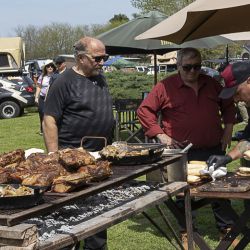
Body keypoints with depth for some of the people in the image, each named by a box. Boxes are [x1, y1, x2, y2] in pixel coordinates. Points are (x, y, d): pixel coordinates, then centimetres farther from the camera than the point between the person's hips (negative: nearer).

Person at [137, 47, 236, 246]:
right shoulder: (166, 87, -5)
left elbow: (228, 105, 22)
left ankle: (227, 227, 26)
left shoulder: (211, 84, 10)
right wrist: (160, 134, -10)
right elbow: (145, 110, -4)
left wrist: (228, 129, 10)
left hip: (214, 149, 4)